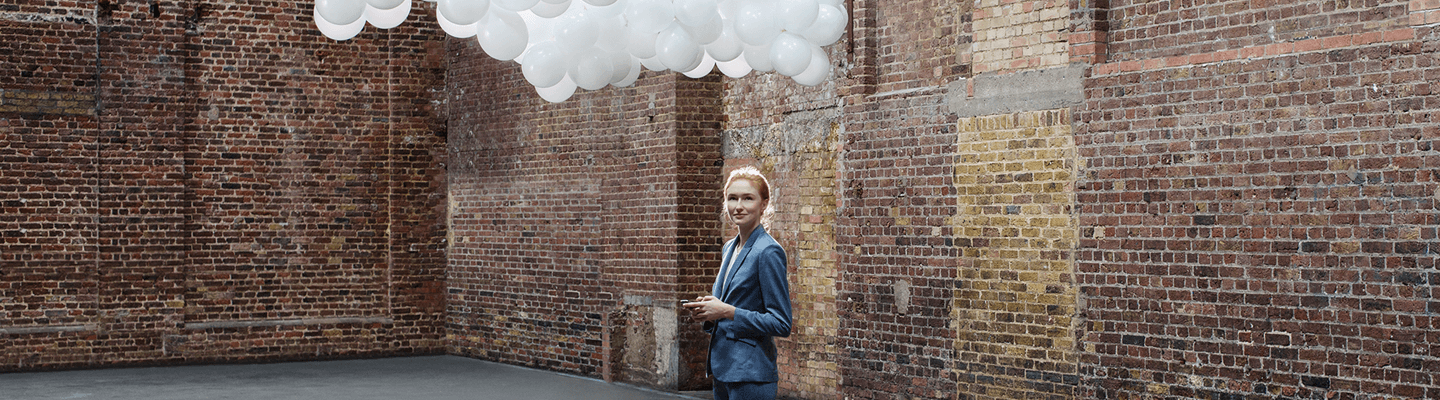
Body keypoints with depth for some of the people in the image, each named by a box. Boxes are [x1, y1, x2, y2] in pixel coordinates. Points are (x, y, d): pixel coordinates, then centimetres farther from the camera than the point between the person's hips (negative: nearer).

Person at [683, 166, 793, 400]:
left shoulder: (768, 252, -12)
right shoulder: (729, 249, 13)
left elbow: (781, 324, -15)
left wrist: (727, 311, -18)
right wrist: (707, 313, 2)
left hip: (751, 375, -8)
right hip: (722, 369, 8)